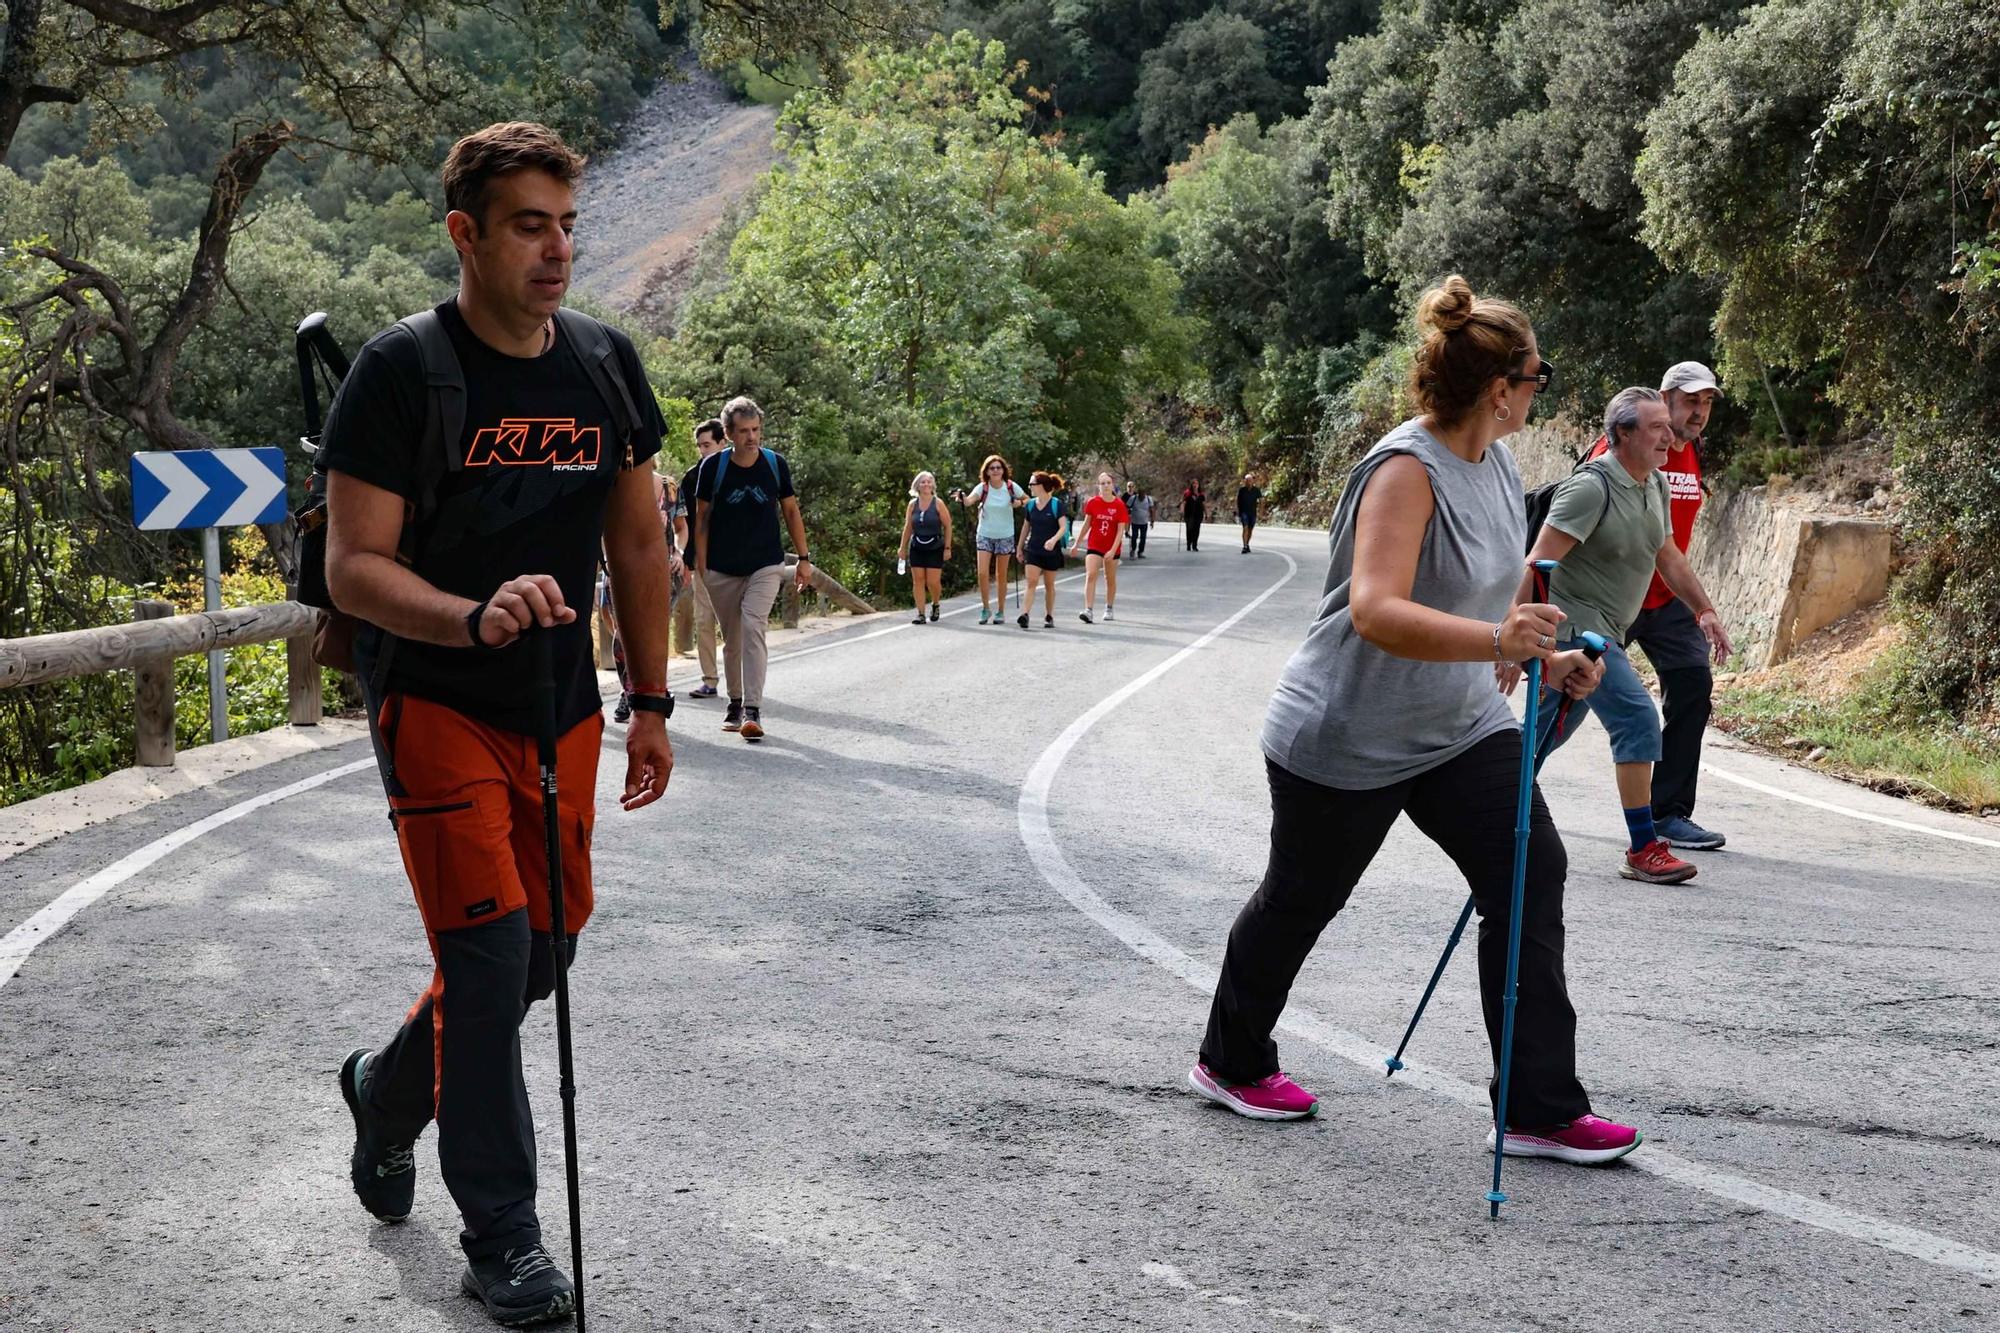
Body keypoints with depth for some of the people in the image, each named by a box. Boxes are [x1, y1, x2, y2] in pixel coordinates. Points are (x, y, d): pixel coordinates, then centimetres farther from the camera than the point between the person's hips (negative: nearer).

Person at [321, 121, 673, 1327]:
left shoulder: (606, 365, 4)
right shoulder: (403, 371, -13)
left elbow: (639, 543, 11)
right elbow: (354, 567, -15)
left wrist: (651, 705, 9)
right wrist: (475, 618, -33)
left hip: (561, 708, 6)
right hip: (434, 700, -5)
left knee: (544, 946, 11)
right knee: (490, 949, -11)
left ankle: (389, 1092, 40)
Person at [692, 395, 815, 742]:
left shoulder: (776, 464, -3)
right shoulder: (713, 466, -6)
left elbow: (791, 511, 8)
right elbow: (702, 517, 2)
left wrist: (804, 558, 7)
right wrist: (700, 564, -1)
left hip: (766, 566, -1)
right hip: (722, 570, 1)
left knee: (752, 627, -19)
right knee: (731, 640, 8)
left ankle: (753, 710, -23)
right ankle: (736, 703, 27)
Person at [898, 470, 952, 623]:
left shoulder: (937, 504, -4)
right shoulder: (913, 504, 4)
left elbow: (948, 526, -3)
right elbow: (908, 527, 9)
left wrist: (947, 548, -7)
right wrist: (903, 547, 7)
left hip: (935, 548, -3)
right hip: (917, 548, 3)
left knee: (933, 582, -6)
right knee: (918, 580, -2)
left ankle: (935, 605, 23)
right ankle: (920, 614, 1)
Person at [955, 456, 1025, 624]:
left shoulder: (1012, 487, -6)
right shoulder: (982, 488, -9)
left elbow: (1028, 500, 8)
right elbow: (969, 501, -26)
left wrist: (1019, 503, -14)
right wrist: (961, 497, -49)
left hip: (1005, 536, 0)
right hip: (985, 535, 0)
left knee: (1001, 576, 7)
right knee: (983, 574, -10)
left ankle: (1000, 611, 17)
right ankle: (986, 609, 6)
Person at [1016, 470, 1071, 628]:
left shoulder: (1057, 505, -8)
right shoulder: (1030, 505, 6)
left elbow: (1063, 527, -15)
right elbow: (1025, 527, 16)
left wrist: (1054, 539, -33)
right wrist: (1020, 548, 18)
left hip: (1051, 551, -2)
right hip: (1033, 550, 3)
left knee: (1049, 585, 9)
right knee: (1031, 582, -12)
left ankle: (1049, 617, 21)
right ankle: (1025, 614, -22)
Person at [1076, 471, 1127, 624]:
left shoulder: (1119, 505, -8)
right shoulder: (1092, 502, -4)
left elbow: (1121, 530, -9)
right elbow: (1087, 524, 7)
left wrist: (1113, 550, -18)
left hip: (1112, 548, 0)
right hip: (1094, 545, 0)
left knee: (1110, 579, 13)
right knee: (1090, 576, -15)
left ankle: (1109, 609, 31)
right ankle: (1089, 610, -21)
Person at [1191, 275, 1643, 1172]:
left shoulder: (1496, 464, 5)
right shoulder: (1406, 470, -24)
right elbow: (1377, 611, -37)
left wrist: (1542, 659, 6)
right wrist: (1497, 641, -48)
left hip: (1460, 728, 8)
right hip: (1344, 741, -8)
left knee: (1530, 872, -7)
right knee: (1300, 899, 10)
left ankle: (1541, 1110, -1)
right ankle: (1231, 1063, 36)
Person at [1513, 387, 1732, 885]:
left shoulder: (1656, 486, 8)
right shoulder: (1592, 487, -20)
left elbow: (1668, 556, 22)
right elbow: (1539, 564, -23)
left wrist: (1704, 610, 15)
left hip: (1603, 632, 10)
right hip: (1574, 622, -10)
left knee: (1553, 731, 17)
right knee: (1638, 720, -16)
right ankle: (1644, 850, -13)